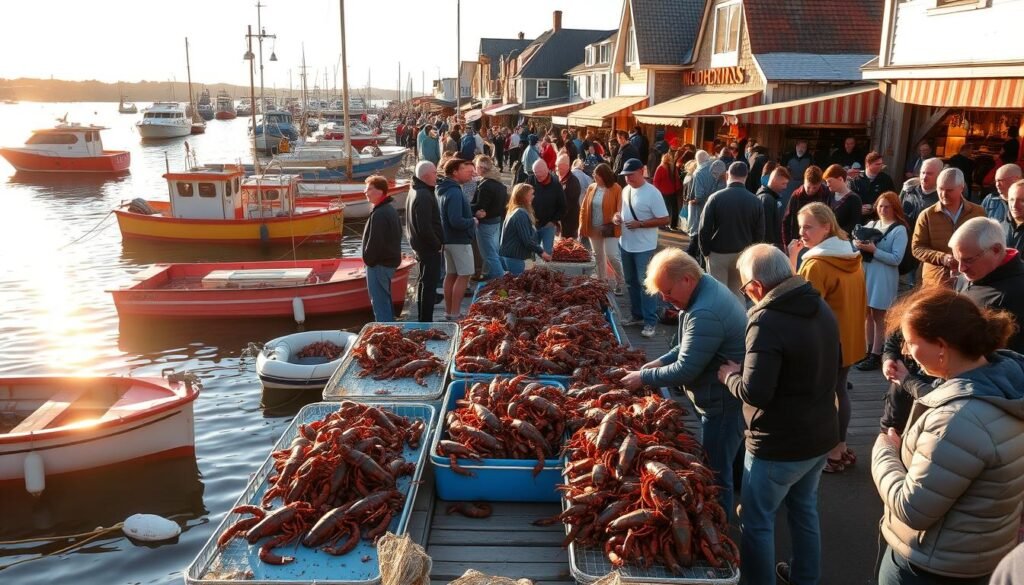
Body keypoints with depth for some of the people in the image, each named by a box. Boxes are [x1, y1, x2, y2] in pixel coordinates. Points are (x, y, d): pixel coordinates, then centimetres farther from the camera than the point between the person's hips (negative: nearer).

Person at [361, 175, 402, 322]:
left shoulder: (379, 214, -21)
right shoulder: (390, 209, 12)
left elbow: (375, 242, -25)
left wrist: (368, 259, -10)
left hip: (379, 264, -11)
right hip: (390, 261, 11)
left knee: (379, 302, -5)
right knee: (386, 300, 20)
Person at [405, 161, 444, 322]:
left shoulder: (416, 190, 10)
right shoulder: (424, 196, -23)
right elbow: (425, 228, -27)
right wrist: (437, 245, -15)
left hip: (419, 243, 11)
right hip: (429, 247, -11)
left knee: (423, 281, 20)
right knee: (429, 283, -4)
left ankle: (422, 318, 32)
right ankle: (426, 321, 1)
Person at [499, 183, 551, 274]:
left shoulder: (515, 211, 13)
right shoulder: (521, 214, -18)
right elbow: (527, 240, -21)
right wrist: (541, 251, -12)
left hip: (510, 255, 10)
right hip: (514, 257, -10)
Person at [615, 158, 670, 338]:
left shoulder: (652, 193, -17)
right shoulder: (626, 190, 6)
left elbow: (664, 220, -17)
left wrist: (639, 224, -24)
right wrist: (617, 216, -3)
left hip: (644, 247, -8)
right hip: (625, 244, 8)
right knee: (631, 282, 17)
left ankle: (650, 321, 4)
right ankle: (636, 314, 31)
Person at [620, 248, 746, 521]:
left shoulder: (705, 314, -31)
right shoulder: (707, 287, 4)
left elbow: (685, 371, -27)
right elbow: (693, 345, 16)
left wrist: (644, 377, -15)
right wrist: (662, 361, 4)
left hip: (724, 402, -11)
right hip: (721, 394, 11)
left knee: (715, 471, 2)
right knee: (725, 461, 23)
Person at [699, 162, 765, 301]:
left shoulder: (716, 198, -11)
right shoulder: (755, 201, -2)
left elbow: (704, 229, -11)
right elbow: (759, 233, 2)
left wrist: (705, 252, 2)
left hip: (718, 254, -3)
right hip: (743, 255, 3)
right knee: (738, 293, 14)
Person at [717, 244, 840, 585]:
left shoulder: (767, 321, -27)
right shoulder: (821, 308, 2)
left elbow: (755, 392, -29)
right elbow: (833, 366, 16)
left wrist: (730, 375, -11)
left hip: (779, 446, -9)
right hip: (821, 436, 9)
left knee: (757, 522, 9)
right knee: (804, 508, 26)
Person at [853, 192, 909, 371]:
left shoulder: (900, 230, -7)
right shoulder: (871, 224, 9)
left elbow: (896, 259, -14)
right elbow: (857, 241, 10)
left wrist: (874, 250, -22)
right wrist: (857, 244, -13)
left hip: (883, 278, -5)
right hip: (865, 273, 5)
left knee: (878, 317, 1)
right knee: (868, 314, 11)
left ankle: (876, 356, 7)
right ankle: (869, 351, 20)